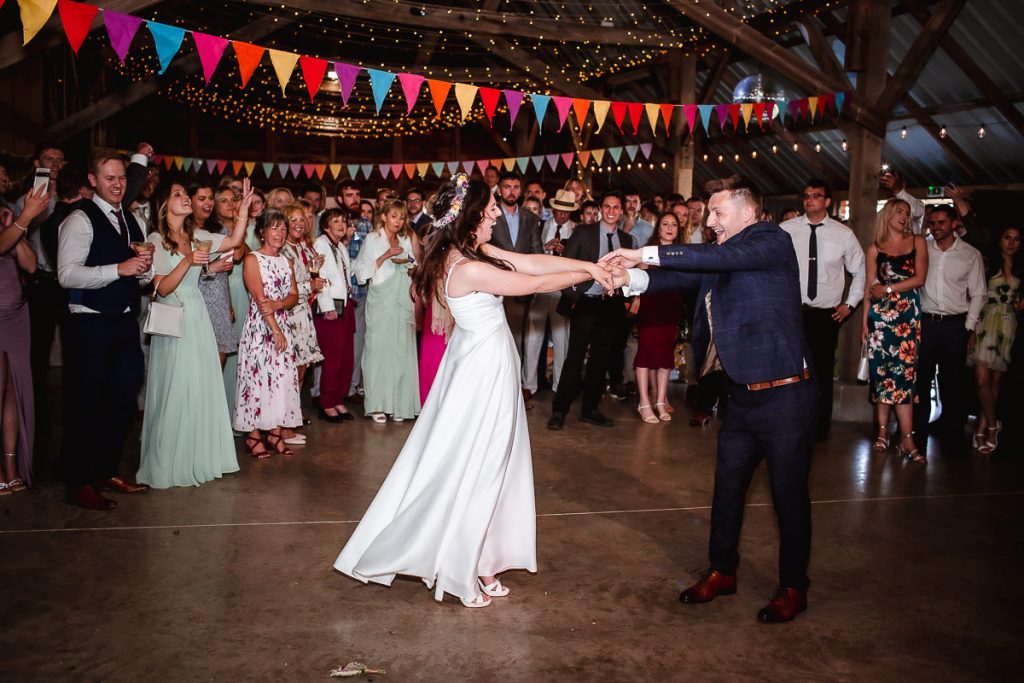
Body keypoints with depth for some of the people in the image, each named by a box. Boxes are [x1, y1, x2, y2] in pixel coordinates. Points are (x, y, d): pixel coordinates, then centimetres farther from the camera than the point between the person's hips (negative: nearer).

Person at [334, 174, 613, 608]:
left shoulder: (473, 251, 3)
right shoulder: (468, 269, -25)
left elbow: (533, 261, 3)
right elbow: (536, 283, -20)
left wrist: (588, 264, -3)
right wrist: (587, 275, -6)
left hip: (482, 362, 10)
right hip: (485, 368, -10)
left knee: (482, 466, 17)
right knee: (474, 467, 3)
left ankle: (477, 562, 32)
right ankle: (463, 572, 20)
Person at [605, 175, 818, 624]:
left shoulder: (772, 241, -10)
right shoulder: (723, 260, 12)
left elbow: (722, 258, -27)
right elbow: (687, 277, 0)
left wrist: (646, 254, -27)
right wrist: (631, 278, -17)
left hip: (783, 392, -7)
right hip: (743, 394, 8)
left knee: (789, 493, 6)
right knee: (727, 486, 15)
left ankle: (793, 588, 23)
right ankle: (722, 571, 32)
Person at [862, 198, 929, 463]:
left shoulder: (917, 242, 10)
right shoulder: (874, 248, 10)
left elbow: (920, 278, 0)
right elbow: (870, 288, 9)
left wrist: (888, 288, -7)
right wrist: (865, 321, 4)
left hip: (908, 314, 0)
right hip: (880, 314, 1)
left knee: (903, 371, -7)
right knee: (881, 371, 0)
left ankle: (906, 438, -6)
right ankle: (882, 432, 9)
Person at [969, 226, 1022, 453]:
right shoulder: (988, 263, 0)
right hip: (986, 321, -4)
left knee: (995, 381, 4)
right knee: (983, 380, -11)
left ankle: (981, 429, 11)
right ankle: (992, 426, 6)